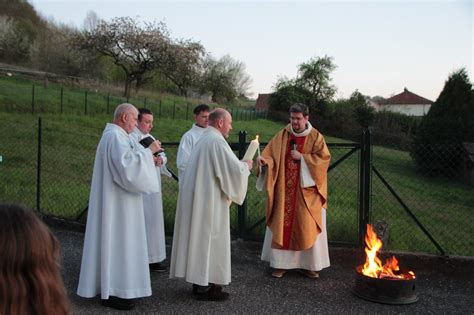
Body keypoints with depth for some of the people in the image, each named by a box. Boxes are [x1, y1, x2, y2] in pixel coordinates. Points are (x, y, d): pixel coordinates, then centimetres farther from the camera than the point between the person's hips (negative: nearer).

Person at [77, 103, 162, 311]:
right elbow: (128, 167, -29)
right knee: (117, 241, -5)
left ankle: (112, 286, 24)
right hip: (116, 202, -11)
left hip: (116, 200, 11)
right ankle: (112, 292, 3)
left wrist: (147, 157, 11)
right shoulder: (116, 137, -19)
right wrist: (148, 151, -19)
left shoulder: (114, 135, 16)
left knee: (116, 241, 15)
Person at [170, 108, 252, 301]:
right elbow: (234, 168, -19)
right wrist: (246, 166, 2)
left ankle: (199, 281, 22)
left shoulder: (203, 140, 15)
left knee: (200, 237, 14)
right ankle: (206, 287, 5)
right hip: (209, 200, -9)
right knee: (210, 239, -2)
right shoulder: (217, 141, -15)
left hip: (197, 197, 9)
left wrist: (240, 165, 19)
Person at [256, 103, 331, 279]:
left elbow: (324, 159, -8)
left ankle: (310, 264, 18)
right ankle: (281, 263, 14)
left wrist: (301, 157, -15)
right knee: (282, 225, 4)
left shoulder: (316, 137, -2)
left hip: (306, 190, -2)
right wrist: (264, 160, -24)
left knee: (308, 227, 4)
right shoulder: (283, 135, 3)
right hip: (284, 190, 2)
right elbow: (271, 154, -3)